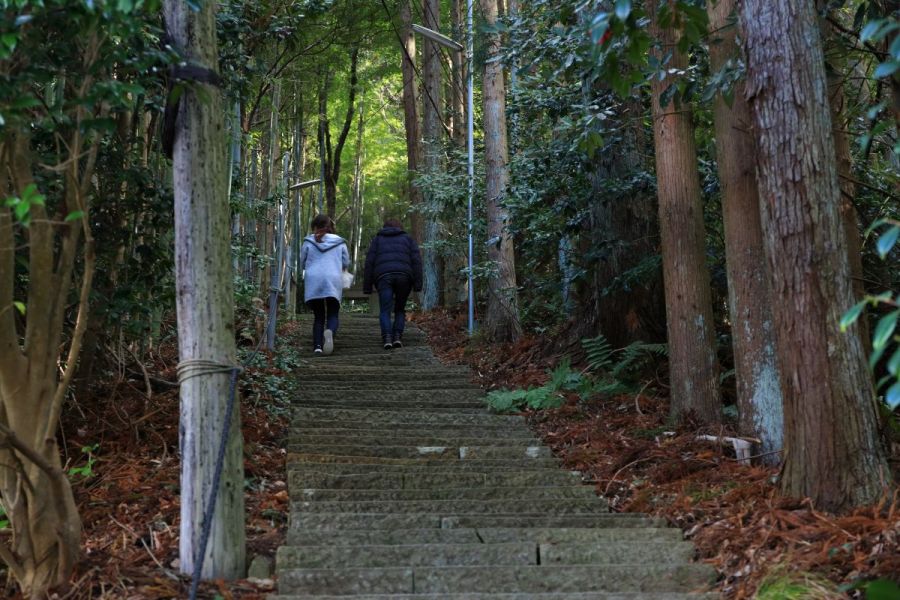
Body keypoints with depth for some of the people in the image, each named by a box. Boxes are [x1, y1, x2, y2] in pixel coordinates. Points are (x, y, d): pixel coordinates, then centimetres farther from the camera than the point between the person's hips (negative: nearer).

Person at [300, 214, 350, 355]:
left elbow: (302, 264, 13)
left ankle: (317, 345, -4)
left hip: (313, 281, 1)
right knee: (332, 315, 5)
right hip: (333, 281, -1)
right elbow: (346, 263, 13)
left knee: (318, 316, 11)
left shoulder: (308, 242, 7)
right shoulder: (340, 242, 9)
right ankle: (330, 332, -29)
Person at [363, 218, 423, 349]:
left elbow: (369, 262, 11)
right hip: (404, 276, 1)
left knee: (385, 311, -2)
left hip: (383, 276, -1)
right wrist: (418, 283, 3)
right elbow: (416, 260, 8)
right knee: (400, 309, 15)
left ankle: (387, 338, -21)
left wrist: (367, 286, 10)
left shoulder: (377, 239, 23)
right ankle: (398, 336, -1)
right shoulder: (408, 238, 23)